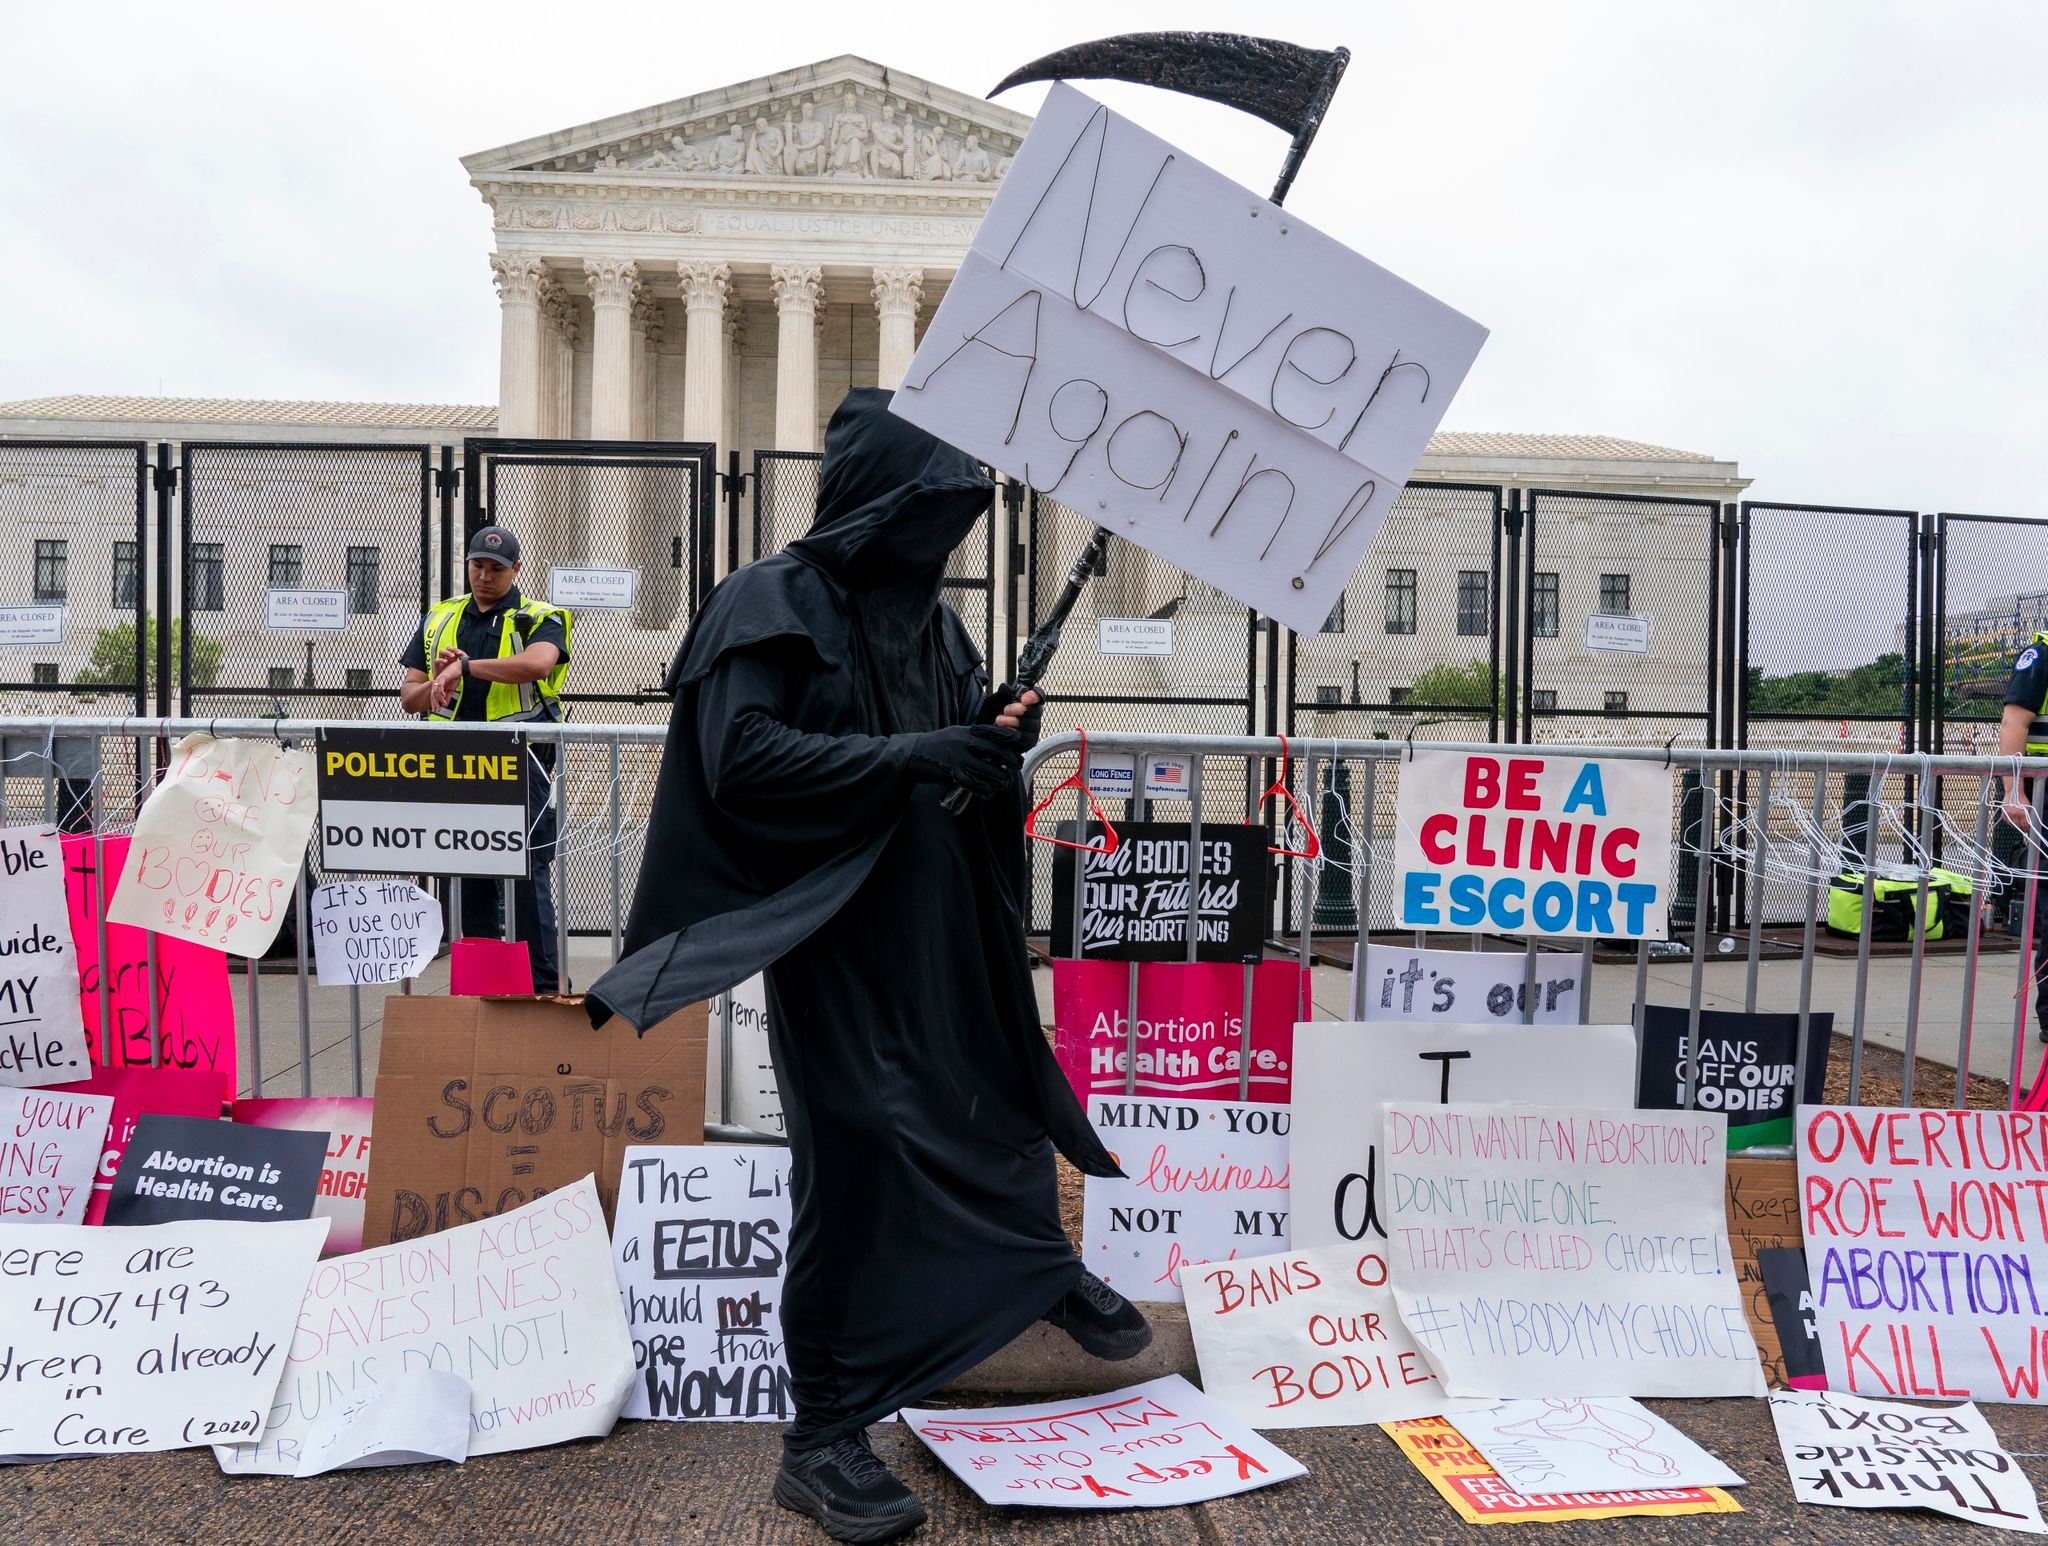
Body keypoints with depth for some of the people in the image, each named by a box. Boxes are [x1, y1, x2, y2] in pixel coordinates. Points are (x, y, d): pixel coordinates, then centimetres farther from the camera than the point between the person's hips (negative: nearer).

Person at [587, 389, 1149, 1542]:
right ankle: (824, 1439, 10)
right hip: (837, 938, -7)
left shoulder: (932, 620, 11)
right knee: (859, 1160, -6)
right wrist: (913, 757, -24)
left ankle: (1044, 1267, 49)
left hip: (949, 933, 7)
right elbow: (739, 758, -21)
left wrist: (1003, 733, -8)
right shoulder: (773, 603, -9)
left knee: (997, 1102, 20)